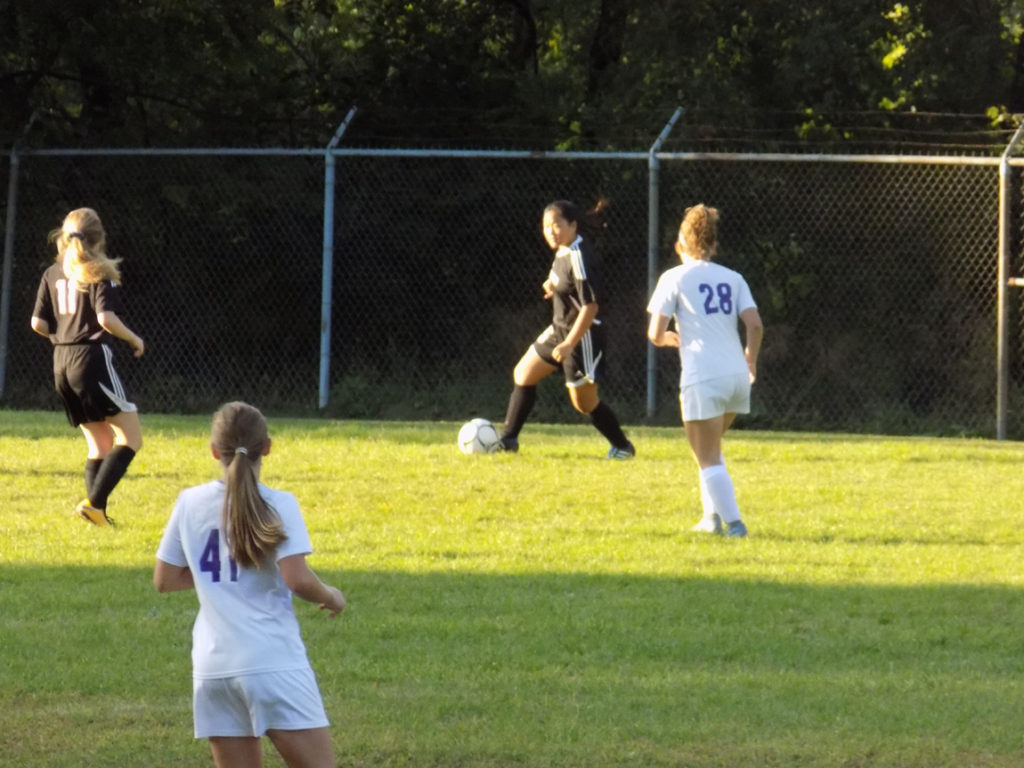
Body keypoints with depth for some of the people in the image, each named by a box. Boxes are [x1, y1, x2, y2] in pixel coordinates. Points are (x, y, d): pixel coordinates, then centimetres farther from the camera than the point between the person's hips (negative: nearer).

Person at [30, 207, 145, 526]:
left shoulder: (52, 275, 10)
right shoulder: (99, 273, -7)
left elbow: (38, 323, 6)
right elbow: (106, 317, -18)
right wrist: (134, 339, -2)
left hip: (62, 364, 7)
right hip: (94, 358, -7)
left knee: (100, 444, 15)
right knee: (131, 439, -2)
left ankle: (97, 512, 5)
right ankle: (94, 502, -17)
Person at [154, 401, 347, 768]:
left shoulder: (190, 503, 7)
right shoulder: (277, 505, -7)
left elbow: (164, 580, 14)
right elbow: (297, 579, -17)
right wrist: (331, 597, 3)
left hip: (212, 666, 5)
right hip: (273, 663, -5)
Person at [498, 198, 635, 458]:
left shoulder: (579, 258, -25)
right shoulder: (563, 251, 2)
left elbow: (590, 307, -28)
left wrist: (569, 344, -29)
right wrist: (555, 285, 4)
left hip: (582, 336, -10)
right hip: (560, 330, 10)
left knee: (584, 402, 1)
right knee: (523, 375, 13)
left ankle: (623, 447, 19)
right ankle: (508, 440, 20)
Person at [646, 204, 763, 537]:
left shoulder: (674, 278, -1)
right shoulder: (732, 278, 9)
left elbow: (655, 333, -6)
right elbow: (755, 325, -1)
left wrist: (668, 339, 17)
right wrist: (751, 358, 16)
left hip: (703, 378, -5)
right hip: (736, 376, 5)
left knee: (708, 458, 0)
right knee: (711, 450, 25)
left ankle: (733, 522, -9)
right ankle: (713, 515, 19)